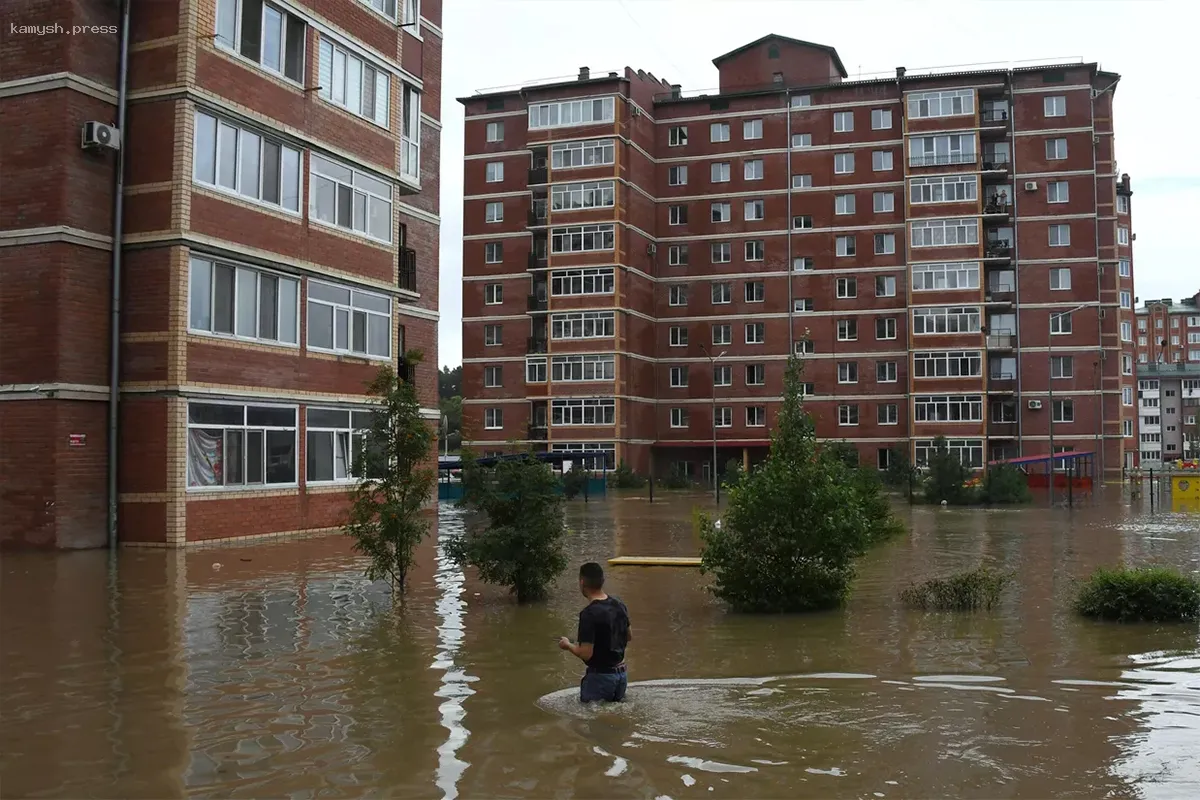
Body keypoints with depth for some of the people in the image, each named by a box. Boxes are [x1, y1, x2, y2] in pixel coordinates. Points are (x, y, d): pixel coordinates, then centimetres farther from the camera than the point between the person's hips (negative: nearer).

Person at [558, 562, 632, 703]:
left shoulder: (589, 614, -22)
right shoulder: (619, 605, 3)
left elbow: (586, 654, -22)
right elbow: (629, 637, 17)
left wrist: (568, 645, -4)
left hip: (600, 676, -7)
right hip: (621, 673, 7)